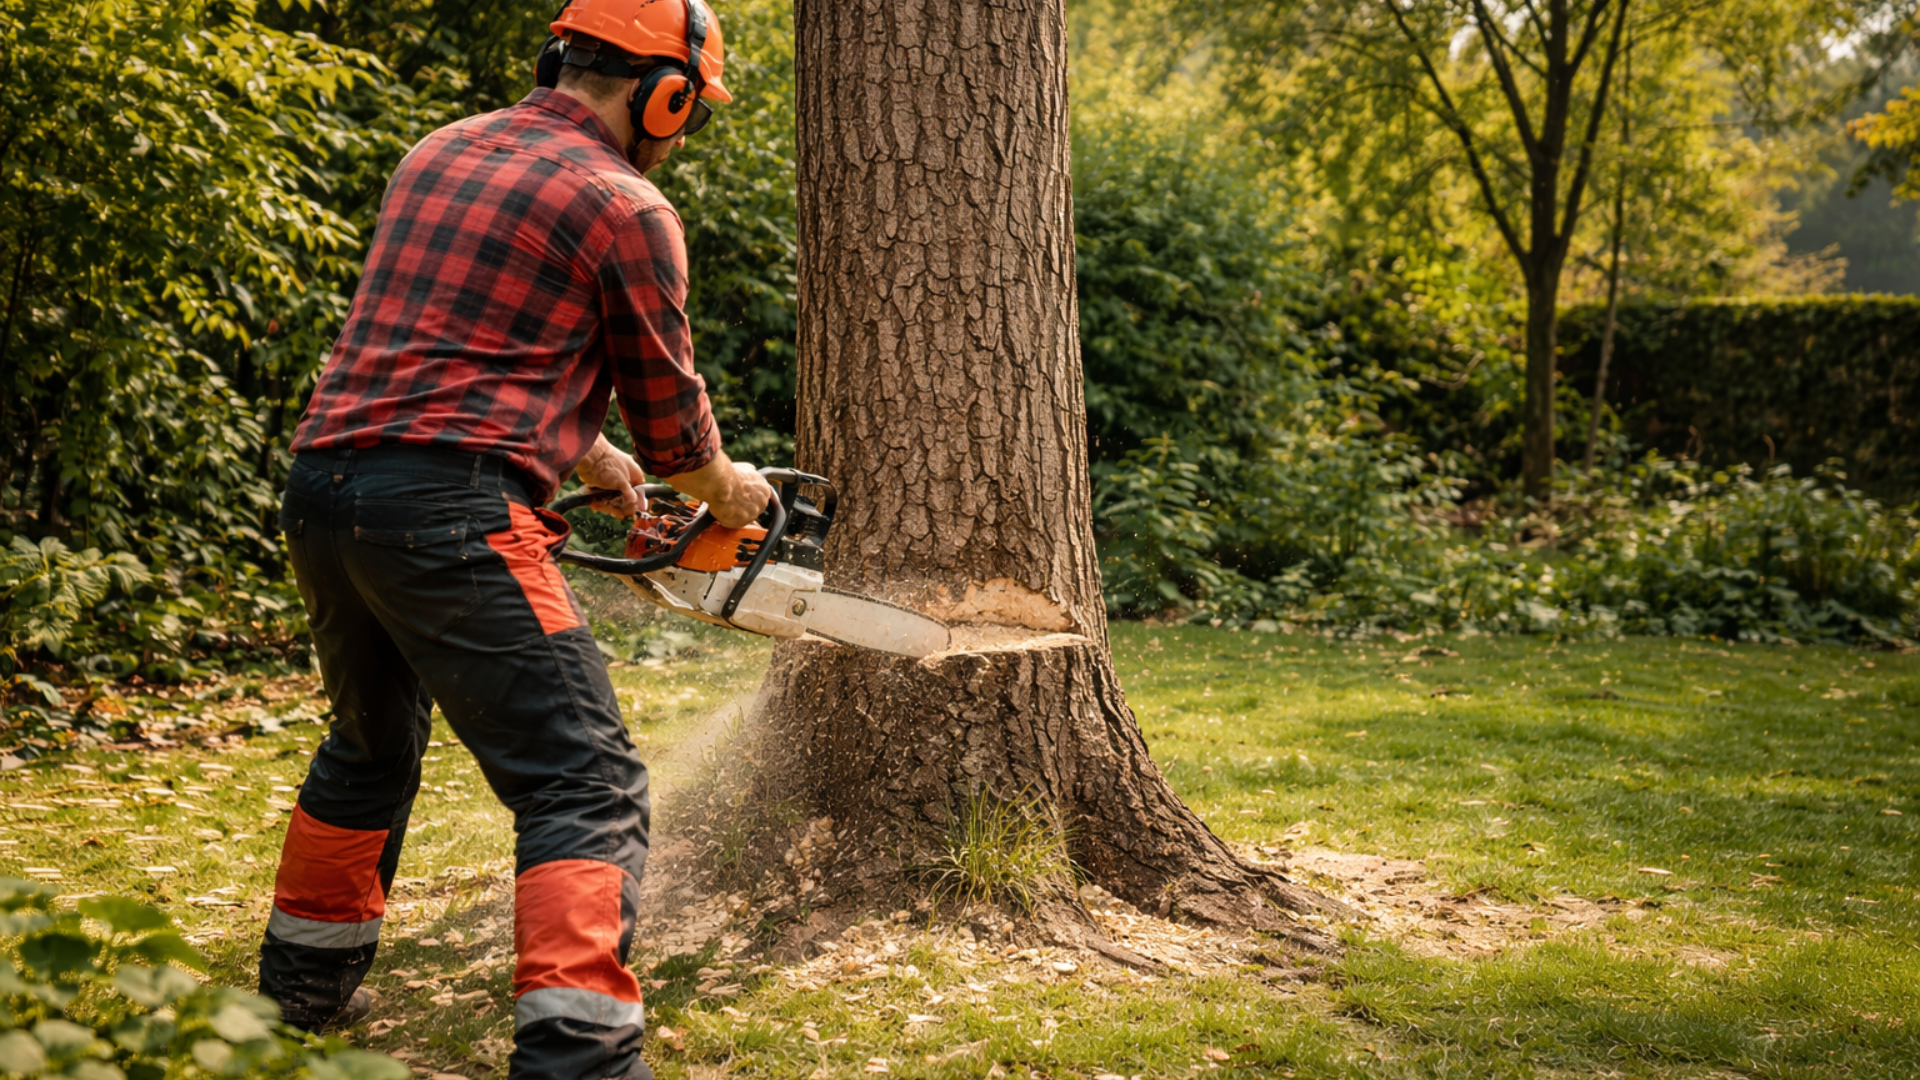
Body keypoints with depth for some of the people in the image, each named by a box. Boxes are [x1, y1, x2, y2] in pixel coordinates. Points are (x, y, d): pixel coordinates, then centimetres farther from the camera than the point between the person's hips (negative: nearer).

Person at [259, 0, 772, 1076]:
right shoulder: (627, 209, -4)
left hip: (324, 485, 8)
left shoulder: (440, 152, 18)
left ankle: (306, 985, 44)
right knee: (589, 788, -7)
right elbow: (669, 409, 5)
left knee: (372, 745, 29)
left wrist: (585, 453, 32)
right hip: (451, 511, -8)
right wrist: (725, 488, 25)